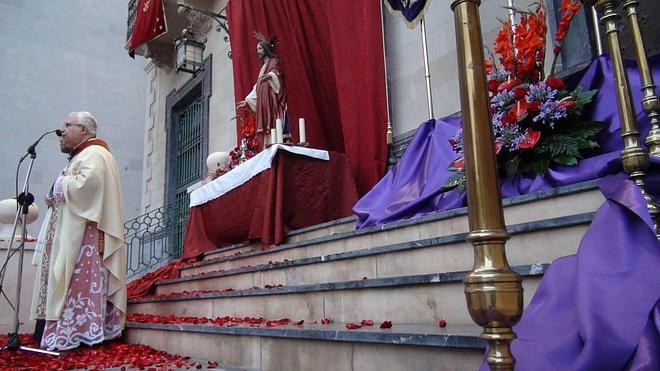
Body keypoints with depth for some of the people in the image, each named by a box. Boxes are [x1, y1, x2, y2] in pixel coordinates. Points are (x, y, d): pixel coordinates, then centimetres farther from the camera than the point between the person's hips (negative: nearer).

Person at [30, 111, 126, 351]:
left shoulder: (94, 154, -8)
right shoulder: (81, 156, 25)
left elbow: (87, 183, -25)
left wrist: (60, 185, -7)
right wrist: (55, 198, 7)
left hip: (85, 232, -11)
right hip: (73, 231, 11)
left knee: (80, 279, -10)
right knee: (77, 280, 7)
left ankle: (75, 332, -8)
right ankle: (74, 330, 9)